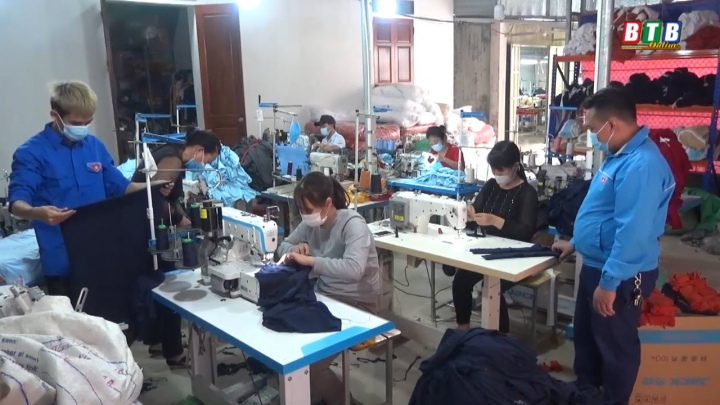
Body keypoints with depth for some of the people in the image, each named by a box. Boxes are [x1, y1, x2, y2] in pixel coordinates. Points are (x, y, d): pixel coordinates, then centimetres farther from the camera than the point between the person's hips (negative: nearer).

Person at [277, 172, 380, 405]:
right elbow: (283, 246, 13)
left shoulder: (353, 224, -22)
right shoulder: (312, 223, 0)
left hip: (357, 304, -7)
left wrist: (308, 259, -37)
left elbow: (353, 269, -38)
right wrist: (295, 248, -10)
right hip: (325, 296, 8)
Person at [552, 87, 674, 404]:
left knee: (615, 345, 9)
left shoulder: (640, 164, -27)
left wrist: (609, 282, -26)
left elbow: (632, 231, -30)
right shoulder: (620, 156, 9)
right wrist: (576, 243, 23)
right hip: (597, 265, 11)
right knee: (585, 334, 23)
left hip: (620, 275, -11)